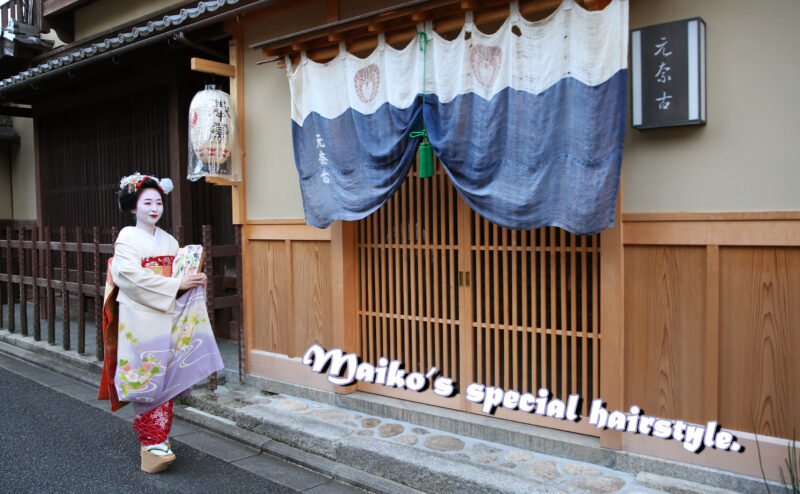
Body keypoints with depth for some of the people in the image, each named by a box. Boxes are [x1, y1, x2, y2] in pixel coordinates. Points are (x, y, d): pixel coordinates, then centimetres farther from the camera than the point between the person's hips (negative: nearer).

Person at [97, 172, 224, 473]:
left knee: (165, 377, 6)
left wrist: (194, 281, -6)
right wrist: (176, 284, -19)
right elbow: (133, 276, -15)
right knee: (147, 378, -5)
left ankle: (158, 436, 17)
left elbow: (179, 277, 16)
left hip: (167, 317, 5)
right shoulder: (127, 237, -3)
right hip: (139, 319, -5)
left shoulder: (169, 241, 14)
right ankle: (152, 442, 2)